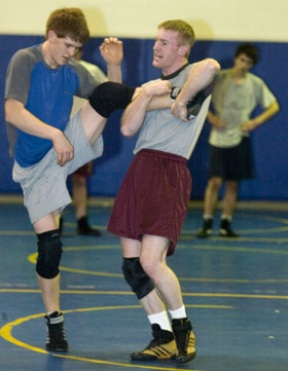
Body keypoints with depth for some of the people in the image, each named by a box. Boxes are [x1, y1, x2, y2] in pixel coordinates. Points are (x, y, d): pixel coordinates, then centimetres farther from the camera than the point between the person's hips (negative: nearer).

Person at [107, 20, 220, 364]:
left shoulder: (193, 75, -1)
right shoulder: (150, 85, 23)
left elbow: (211, 67, -28)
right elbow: (127, 127, 8)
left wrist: (181, 101, -20)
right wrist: (145, 96, -3)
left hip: (169, 174, -8)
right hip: (140, 171, 8)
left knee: (151, 261, -17)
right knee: (132, 264, 3)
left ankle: (183, 328, 4)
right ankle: (164, 339, 12)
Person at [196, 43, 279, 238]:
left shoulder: (256, 83, 0)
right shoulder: (219, 78, -4)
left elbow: (274, 106, 7)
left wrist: (255, 122, -6)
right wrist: (211, 117, -9)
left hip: (240, 138, 2)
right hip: (219, 138, -2)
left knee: (233, 184, 5)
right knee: (215, 181, -8)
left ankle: (226, 224, 13)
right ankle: (207, 224, -2)